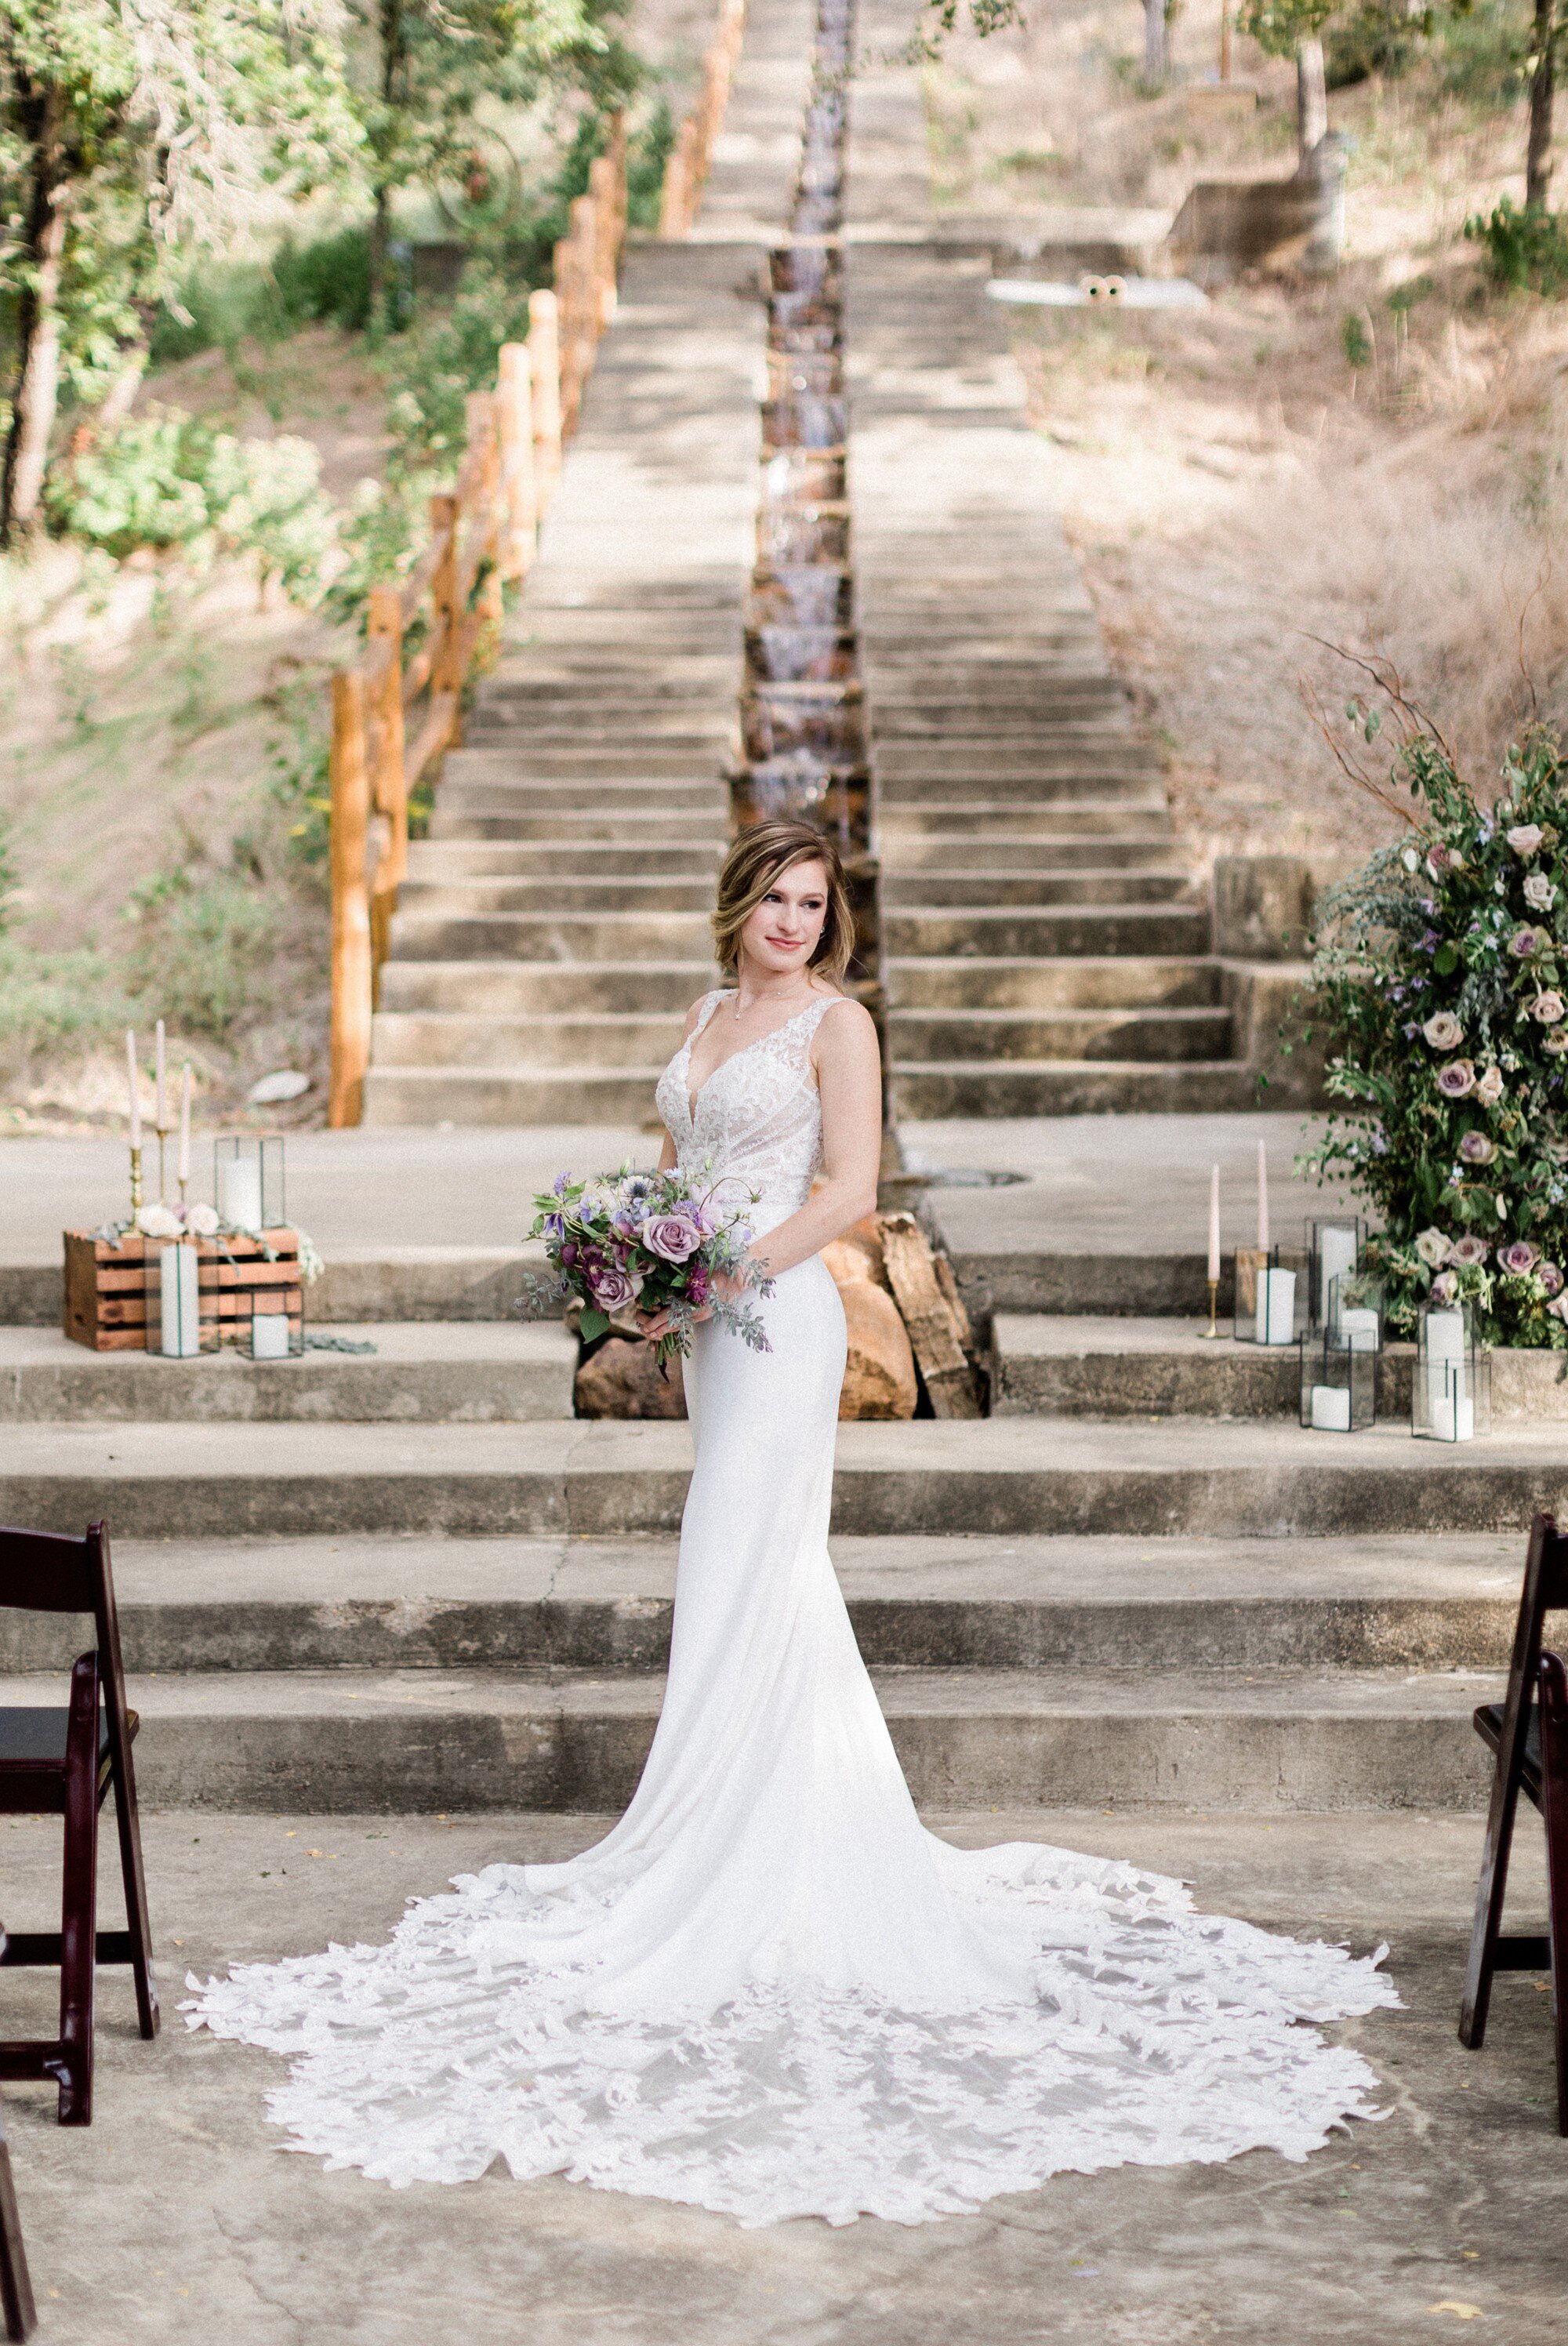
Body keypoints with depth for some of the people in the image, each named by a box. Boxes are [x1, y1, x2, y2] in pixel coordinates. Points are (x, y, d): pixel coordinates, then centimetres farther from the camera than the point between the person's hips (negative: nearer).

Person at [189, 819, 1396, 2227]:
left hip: (782, 1317, -8)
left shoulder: (836, 1023, -5)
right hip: (712, 1320, 8)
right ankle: (830, 1850, 21)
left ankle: (716, 1883, -5)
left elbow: (849, 1189, -12)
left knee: (739, 1592, -8)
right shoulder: (710, 1018, 16)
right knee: (784, 1587, 12)